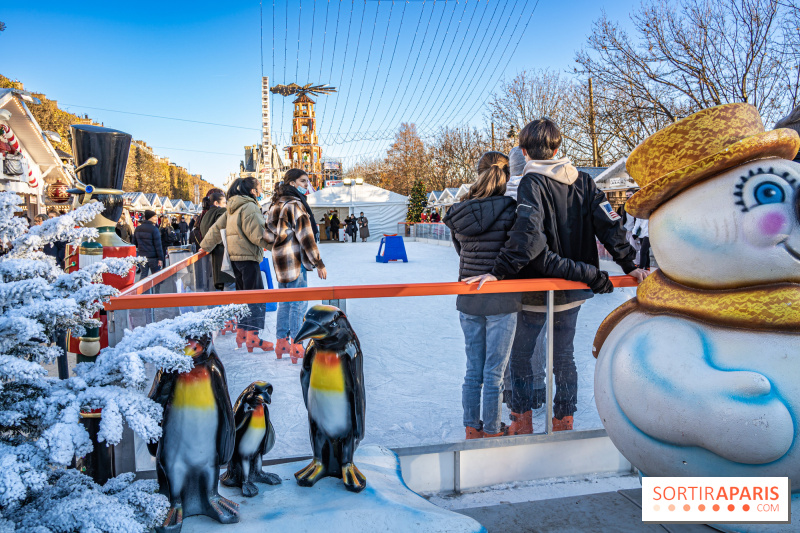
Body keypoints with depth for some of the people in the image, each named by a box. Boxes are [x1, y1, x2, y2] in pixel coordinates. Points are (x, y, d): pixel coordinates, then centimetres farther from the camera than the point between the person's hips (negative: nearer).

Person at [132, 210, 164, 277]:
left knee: (144, 274, 10)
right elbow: (158, 245, -14)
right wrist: (160, 258, -13)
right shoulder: (154, 229, -12)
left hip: (142, 256, 6)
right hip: (153, 257, -6)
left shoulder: (138, 229, 9)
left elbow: (134, 243, 15)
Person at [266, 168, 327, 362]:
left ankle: (282, 342, 21)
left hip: (280, 258, 10)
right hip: (294, 259, -10)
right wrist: (318, 263, -12)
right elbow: (305, 236, -16)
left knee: (285, 302, 15)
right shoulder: (294, 204, -13)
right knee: (299, 302, -5)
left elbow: (271, 233, 19)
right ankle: (296, 346, -2)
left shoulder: (276, 204, 15)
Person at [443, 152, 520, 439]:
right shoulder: (509, 211, -15)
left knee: (473, 371, 16)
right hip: (501, 302, -5)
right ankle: (492, 432, 20)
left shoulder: (460, 213, 0)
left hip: (468, 300, 5)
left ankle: (472, 428, 29)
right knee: (494, 373, 7)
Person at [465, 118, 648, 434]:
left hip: (538, 289, -5)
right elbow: (609, 223, 0)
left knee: (522, 354, 11)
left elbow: (528, 233, -29)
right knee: (564, 355, 16)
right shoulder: (582, 181, 2)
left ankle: (522, 422, 18)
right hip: (573, 289, 5)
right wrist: (628, 265, 5)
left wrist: (499, 272, -29)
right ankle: (564, 421, 25)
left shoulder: (532, 183, -14)